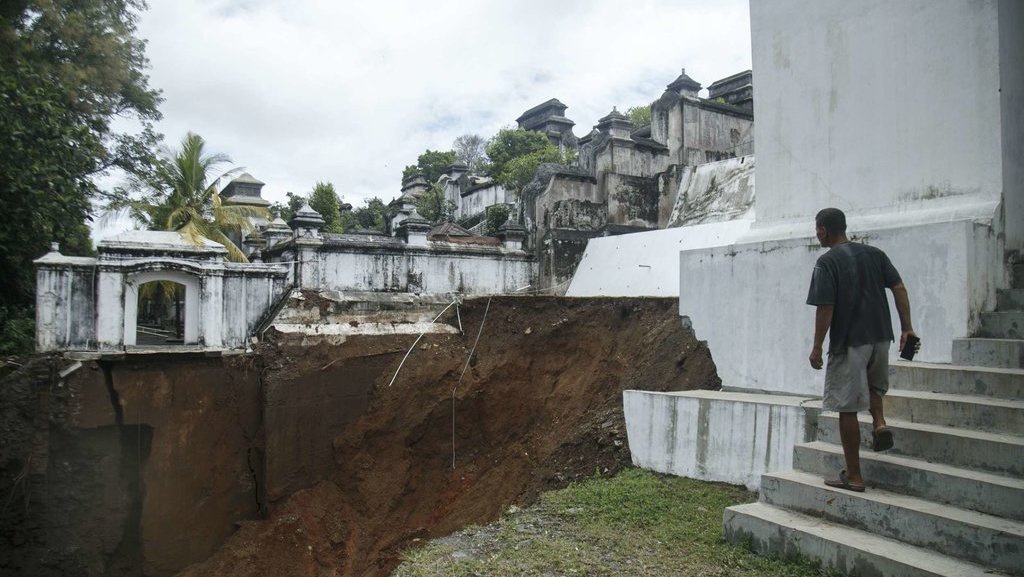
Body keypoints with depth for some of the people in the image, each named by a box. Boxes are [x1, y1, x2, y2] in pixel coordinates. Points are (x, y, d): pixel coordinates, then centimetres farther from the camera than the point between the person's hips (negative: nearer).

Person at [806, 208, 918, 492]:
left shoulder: (827, 262, -11)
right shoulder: (874, 253, 8)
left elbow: (825, 308, -15)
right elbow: (899, 289, 3)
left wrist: (817, 347, -7)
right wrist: (906, 328, 7)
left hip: (848, 342, -6)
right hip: (880, 335, 7)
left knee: (847, 407, 2)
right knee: (874, 385, 34)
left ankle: (853, 476, 8)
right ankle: (879, 423, 8)